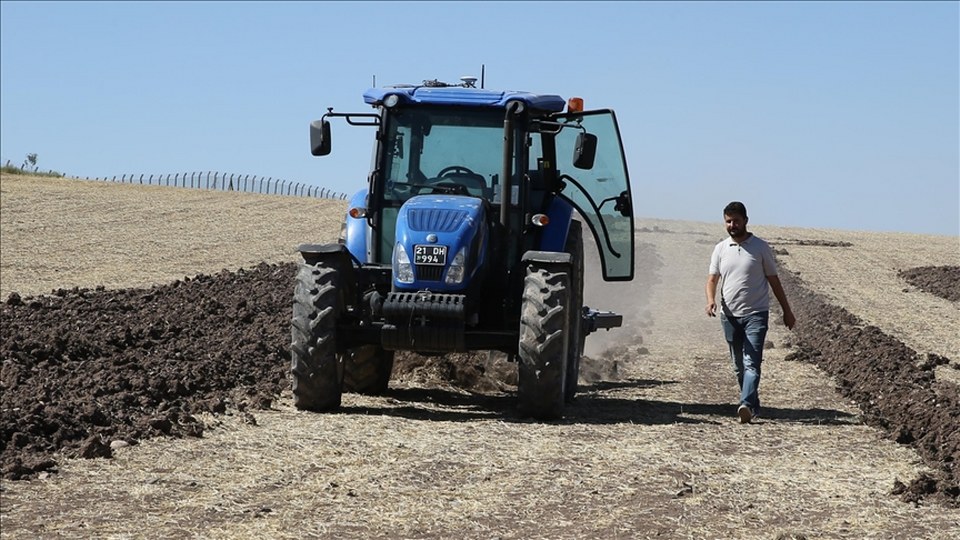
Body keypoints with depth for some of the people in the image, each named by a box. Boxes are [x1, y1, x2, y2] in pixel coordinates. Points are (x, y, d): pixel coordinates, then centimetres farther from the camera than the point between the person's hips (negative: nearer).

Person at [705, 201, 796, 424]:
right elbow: (712, 279, 7)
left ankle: (746, 405, -29)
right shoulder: (720, 249, 8)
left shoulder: (760, 247, 0)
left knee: (752, 363, -17)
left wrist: (787, 311, 9)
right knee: (739, 366, 11)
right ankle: (754, 405, 22)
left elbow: (773, 280, 7)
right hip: (730, 315, 4)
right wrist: (710, 300, -15)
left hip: (756, 314, -4)